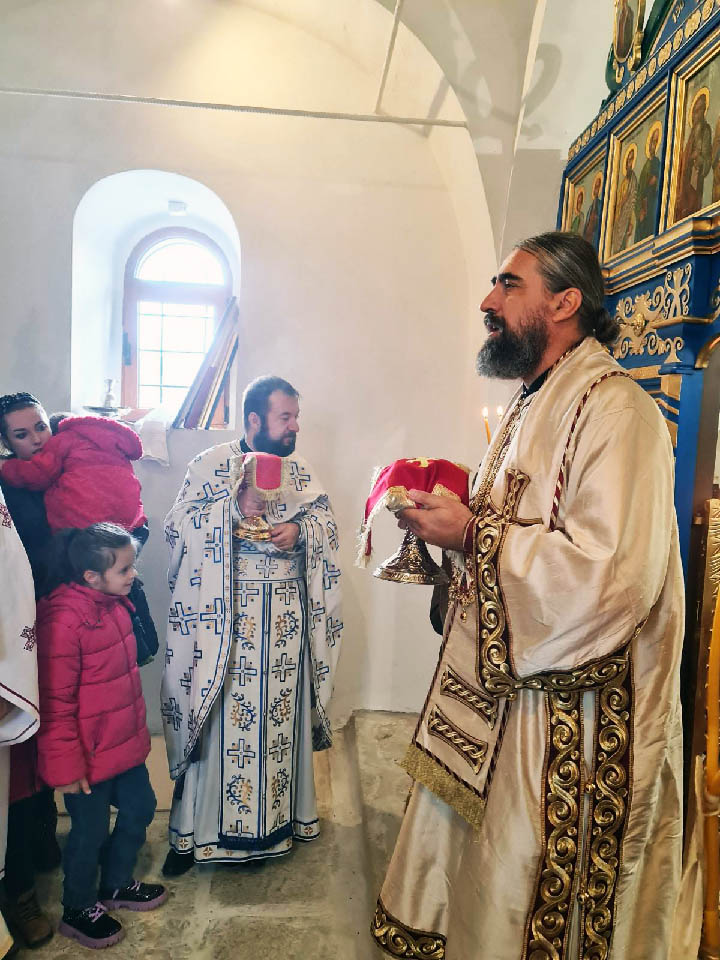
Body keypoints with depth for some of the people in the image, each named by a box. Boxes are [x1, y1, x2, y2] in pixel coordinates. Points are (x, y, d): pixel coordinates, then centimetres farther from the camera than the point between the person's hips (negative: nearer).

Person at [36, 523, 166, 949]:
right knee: (91, 832, 13)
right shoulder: (63, 621, -28)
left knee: (139, 809, 21)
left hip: (126, 742, 8)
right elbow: (55, 703, -22)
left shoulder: (114, 603, -1)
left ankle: (117, 884, 46)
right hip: (90, 755, -8)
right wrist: (66, 766, -16)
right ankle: (79, 910, 39)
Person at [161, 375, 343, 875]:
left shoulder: (302, 471, 11)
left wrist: (299, 530, -11)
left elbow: (328, 524, 9)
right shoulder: (212, 464, -1)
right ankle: (195, 830, 18)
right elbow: (179, 525, -7)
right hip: (227, 616, -3)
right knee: (222, 717, 1)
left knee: (282, 713, 11)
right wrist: (236, 506, -18)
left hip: (287, 616, 4)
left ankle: (282, 815, 31)